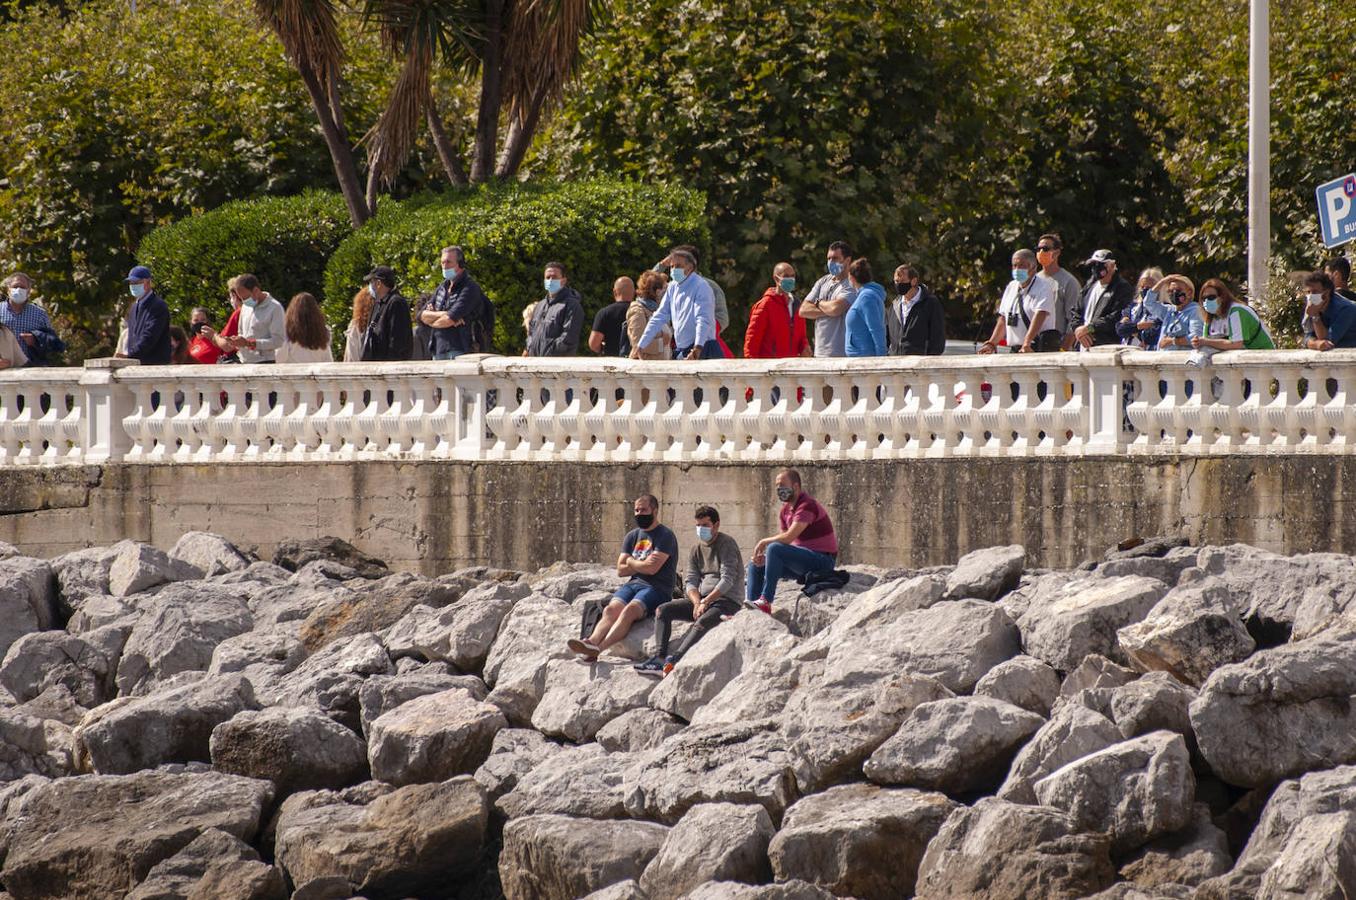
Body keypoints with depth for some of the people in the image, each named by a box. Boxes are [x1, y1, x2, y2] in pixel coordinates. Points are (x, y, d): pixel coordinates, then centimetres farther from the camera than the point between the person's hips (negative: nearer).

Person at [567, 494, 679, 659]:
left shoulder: (665, 536, -1)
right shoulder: (633, 536, 19)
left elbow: (652, 568, -13)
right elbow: (620, 570, 13)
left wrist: (631, 562, 4)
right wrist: (642, 564, -3)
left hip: (657, 588, -6)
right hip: (633, 584, 6)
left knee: (629, 610, -33)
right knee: (611, 609, -24)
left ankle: (598, 648, -51)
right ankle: (592, 641, -48)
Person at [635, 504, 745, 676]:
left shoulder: (727, 544, -5)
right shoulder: (696, 549, 15)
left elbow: (727, 580, -15)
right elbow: (690, 581, 6)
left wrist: (706, 602, -22)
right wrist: (697, 603, -15)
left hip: (726, 599, -7)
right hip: (701, 599, 7)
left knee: (702, 622, -36)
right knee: (662, 611, -10)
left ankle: (674, 659, -55)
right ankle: (659, 657, -27)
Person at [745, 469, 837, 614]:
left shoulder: (807, 506, -18)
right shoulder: (786, 510, 12)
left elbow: (789, 537, -27)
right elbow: (782, 538, 11)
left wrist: (764, 542, -12)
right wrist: (762, 554, -8)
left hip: (822, 561, -10)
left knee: (774, 549, -30)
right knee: (756, 566, 9)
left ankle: (765, 602, -30)